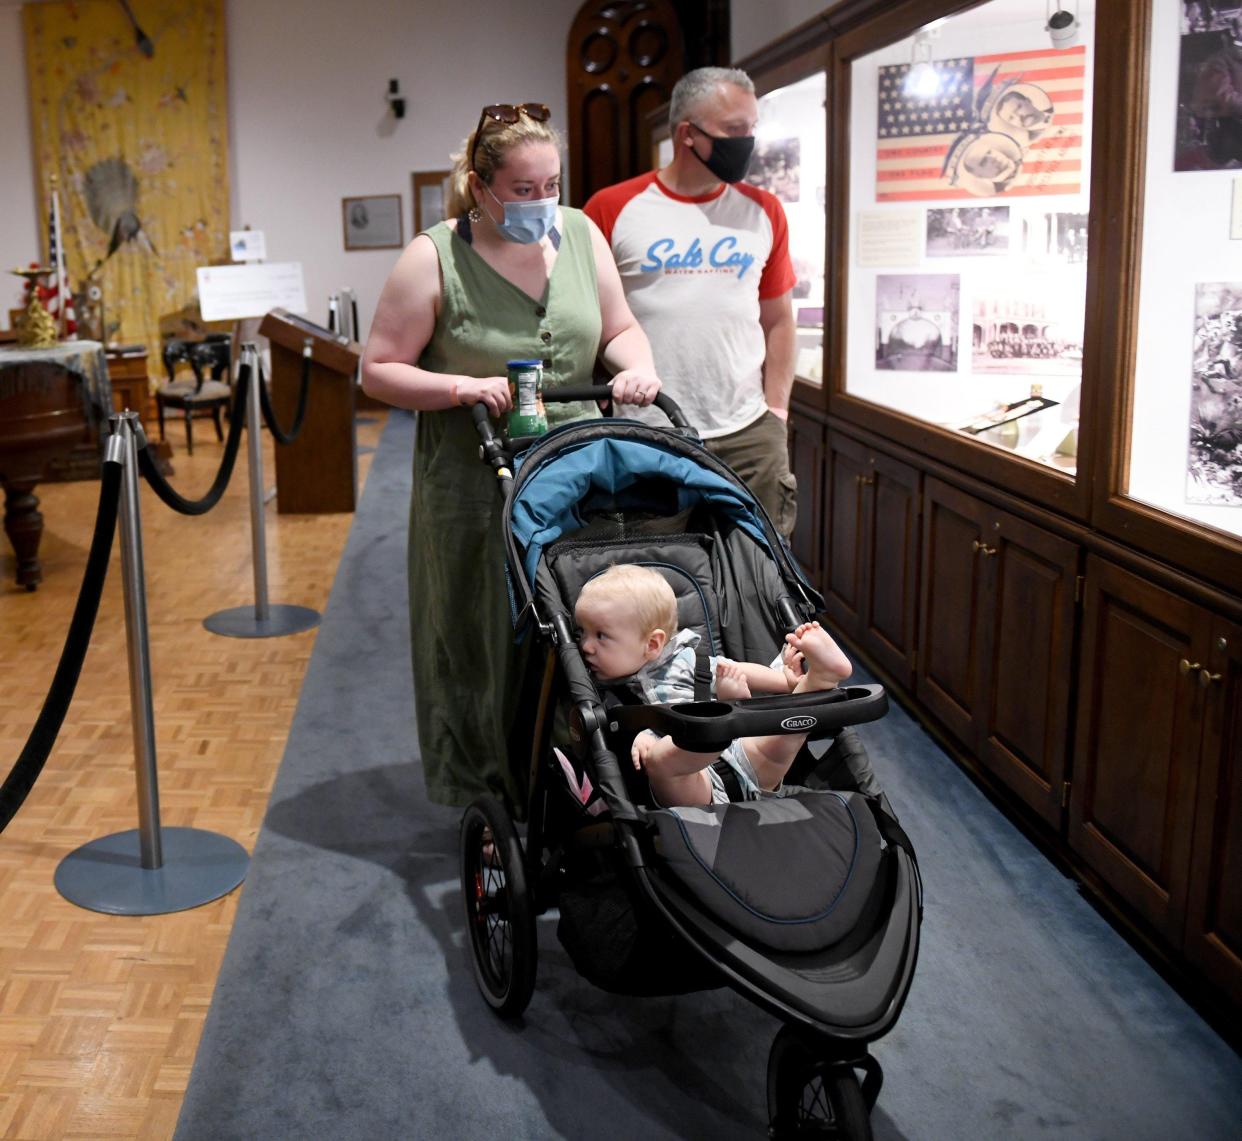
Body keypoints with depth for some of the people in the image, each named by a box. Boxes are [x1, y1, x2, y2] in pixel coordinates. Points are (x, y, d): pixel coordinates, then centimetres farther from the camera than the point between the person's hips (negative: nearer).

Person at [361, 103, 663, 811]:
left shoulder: (580, 233, 6)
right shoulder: (435, 258, -7)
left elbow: (620, 327, 16)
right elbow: (379, 370, -5)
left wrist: (640, 367, -5)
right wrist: (460, 387, -20)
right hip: (477, 484, -4)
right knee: (486, 641, 5)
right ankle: (484, 797, 21)